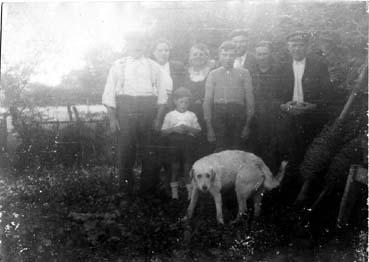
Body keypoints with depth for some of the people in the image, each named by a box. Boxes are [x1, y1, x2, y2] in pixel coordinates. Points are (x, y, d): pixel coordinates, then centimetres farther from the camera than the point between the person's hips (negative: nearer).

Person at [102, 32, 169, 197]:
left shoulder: (153, 67, 12)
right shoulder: (118, 66, 9)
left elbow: (162, 94, 9)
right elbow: (109, 93, 5)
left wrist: (158, 118, -1)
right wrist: (112, 118, -4)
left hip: (148, 109, 1)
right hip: (125, 109, -1)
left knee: (149, 152, 3)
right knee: (125, 150, 0)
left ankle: (148, 189, 16)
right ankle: (126, 188, 14)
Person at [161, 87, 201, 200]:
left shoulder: (191, 115, 9)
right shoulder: (169, 115, 6)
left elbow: (198, 130, 7)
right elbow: (164, 131, 4)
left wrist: (188, 129, -11)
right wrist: (174, 129, -13)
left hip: (188, 141, 0)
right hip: (174, 141, 0)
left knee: (188, 166, -1)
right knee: (174, 166, 3)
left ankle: (190, 191, 6)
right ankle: (174, 191, 12)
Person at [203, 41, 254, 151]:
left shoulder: (244, 73, 12)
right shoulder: (213, 74, 13)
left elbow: (249, 98, 8)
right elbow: (207, 100, 9)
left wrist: (247, 124, 0)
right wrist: (209, 126, 1)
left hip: (237, 113, 0)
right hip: (219, 112, 0)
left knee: (235, 150, -6)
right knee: (220, 149, -9)